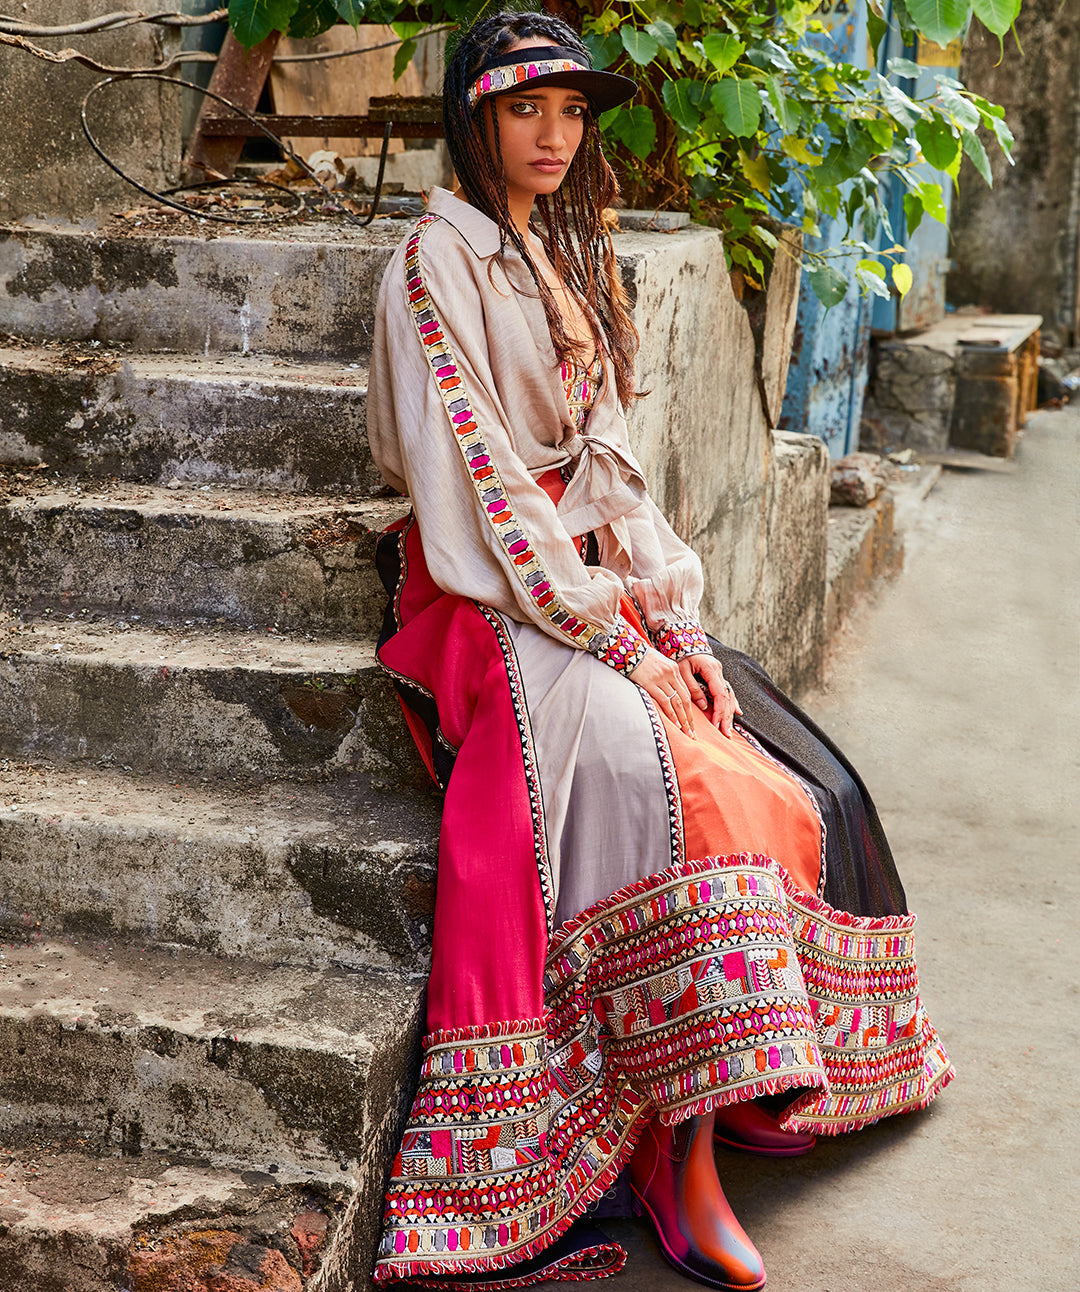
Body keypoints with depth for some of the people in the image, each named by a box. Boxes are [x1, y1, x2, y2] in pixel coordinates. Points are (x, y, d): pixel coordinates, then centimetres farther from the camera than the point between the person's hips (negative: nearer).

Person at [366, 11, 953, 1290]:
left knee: (800, 789, -10)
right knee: (669, 789, -29)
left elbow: (605, 460, 13)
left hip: (599, 581, 7)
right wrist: (614, 639, -17)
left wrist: (677, 627, 1)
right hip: (494, 601, -7)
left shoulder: (570, 259, 17)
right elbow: (475, 478, -14)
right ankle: (679, 1156, -23)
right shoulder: (438, 264, -6)